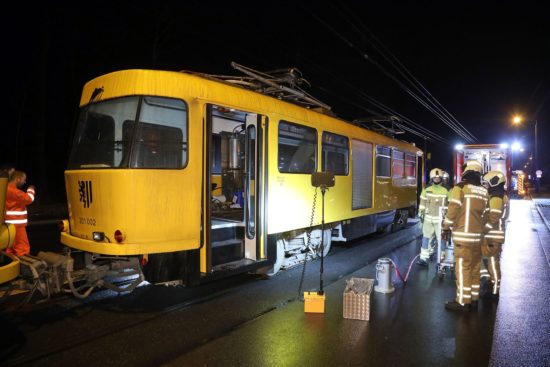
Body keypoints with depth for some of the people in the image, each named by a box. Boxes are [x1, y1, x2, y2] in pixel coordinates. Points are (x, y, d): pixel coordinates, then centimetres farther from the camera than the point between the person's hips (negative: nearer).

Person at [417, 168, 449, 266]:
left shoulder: (445, 191, 3)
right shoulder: (426, 190, 5)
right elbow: (422, 203, 7)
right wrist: (421, 214, 2)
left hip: (440, 219, -1)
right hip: (428, 218, 1)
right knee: (426, 238, 1)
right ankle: (424, 258, 3)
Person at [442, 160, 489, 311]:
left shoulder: (461, 187, -8)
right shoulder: (484, 192, 9)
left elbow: (453, 210, -10)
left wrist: (446, 227, 2)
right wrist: (482, 230, 21)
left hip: (464, 235, -6)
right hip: (478, 235, 7)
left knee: (463, 268, -2)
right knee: (475, 267, 14)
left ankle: (463, 302, 3)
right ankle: (474, 298, 24)